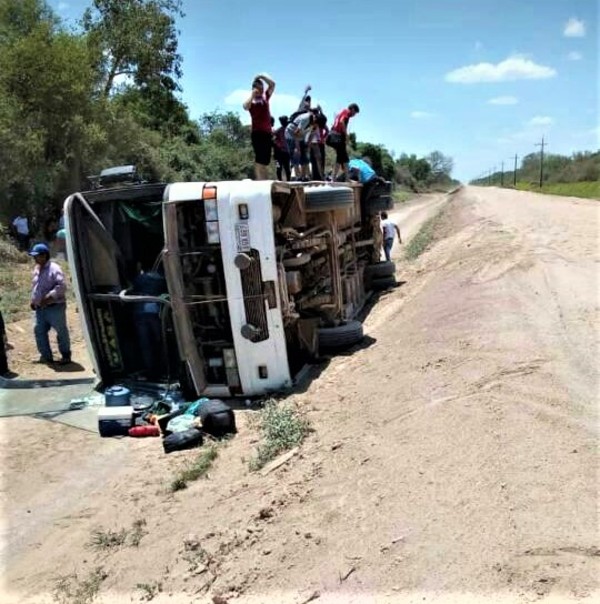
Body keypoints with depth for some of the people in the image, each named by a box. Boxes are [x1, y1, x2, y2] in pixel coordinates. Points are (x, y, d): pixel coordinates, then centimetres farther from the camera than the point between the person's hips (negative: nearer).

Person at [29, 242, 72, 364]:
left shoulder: (54, 269, -14)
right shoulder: (37, 269, 13)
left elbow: (62, 286, -23)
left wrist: (49, 297, -26)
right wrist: (33, 300, 12)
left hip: (55, 307, -8)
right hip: (40, 308, 8)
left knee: (61, 332, 1)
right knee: (39, 331, 10)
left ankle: (66, 356, 14)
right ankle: (46, 356, 21)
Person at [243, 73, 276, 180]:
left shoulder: (265, 98, 16)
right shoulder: (251, 101, 0)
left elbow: (272, 84, 16)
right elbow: (246, 107, -22)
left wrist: (262, 76, 9)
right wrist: (252, 95, -13)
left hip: (267, 132, 6)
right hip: (257, 132, -6)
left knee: (266, 160, 7)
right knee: (259, 159, -14)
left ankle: (265, 182, 11)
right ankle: (259, 181, -17)